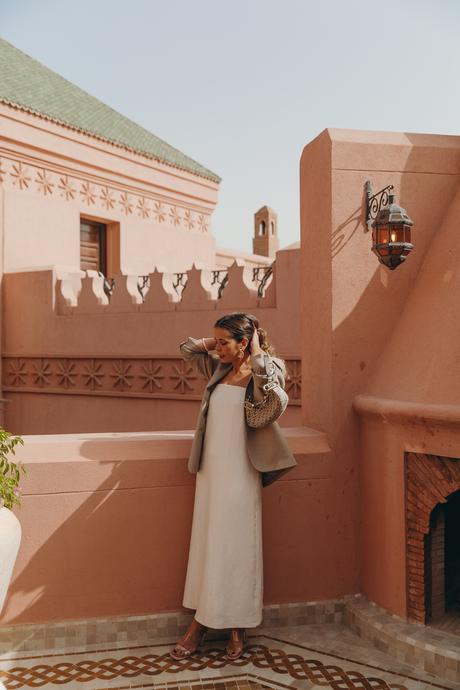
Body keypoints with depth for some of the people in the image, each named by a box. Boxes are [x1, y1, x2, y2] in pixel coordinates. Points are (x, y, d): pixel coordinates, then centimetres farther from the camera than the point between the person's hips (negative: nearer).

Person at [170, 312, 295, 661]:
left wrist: (256, 347, -14)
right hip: (210, 468, 6)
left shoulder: (265, 369, -8)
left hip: (239, 472, -6)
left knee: (236, 545, 5)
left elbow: (267, 373, -32)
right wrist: (217, 342, 8)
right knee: (206, 543, 11)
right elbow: (187, 347, 19)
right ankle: (201, 622, 23)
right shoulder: (219, 367, 8)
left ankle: (238, 626, 20)